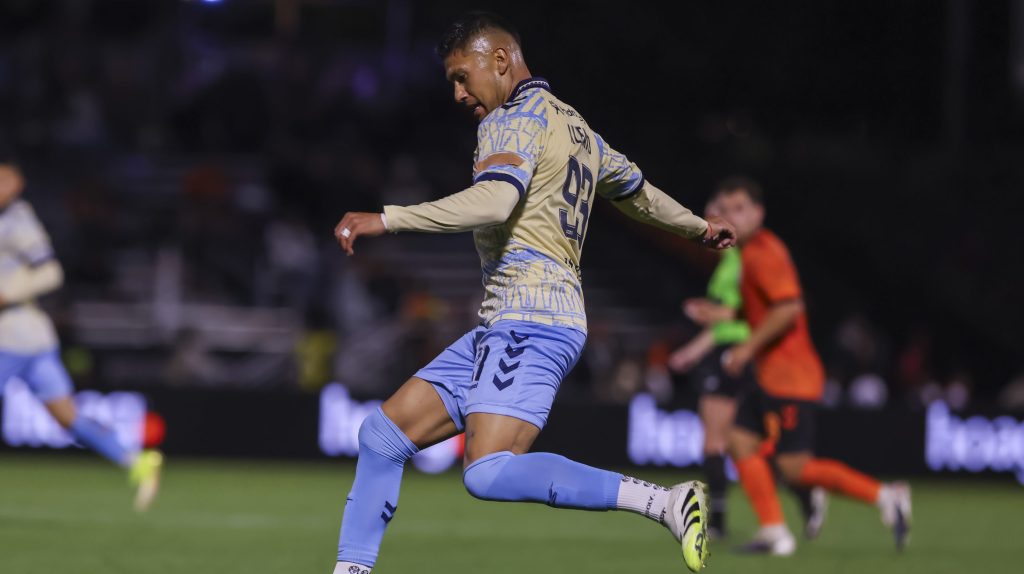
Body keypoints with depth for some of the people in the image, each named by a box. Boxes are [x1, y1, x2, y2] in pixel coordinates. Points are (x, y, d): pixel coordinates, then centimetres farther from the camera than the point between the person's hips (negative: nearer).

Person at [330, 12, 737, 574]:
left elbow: (493, 202, -24)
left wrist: (385, 219, -26)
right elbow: (637, 191, 36)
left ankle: (663, 502, -23)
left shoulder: (515, 118, -7)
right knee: (383, 432, 9)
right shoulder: (575, 128, 22)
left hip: (531, 320, -10)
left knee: (490, 474, -26)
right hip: (503, 326, 10)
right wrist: (699, 228, 54)